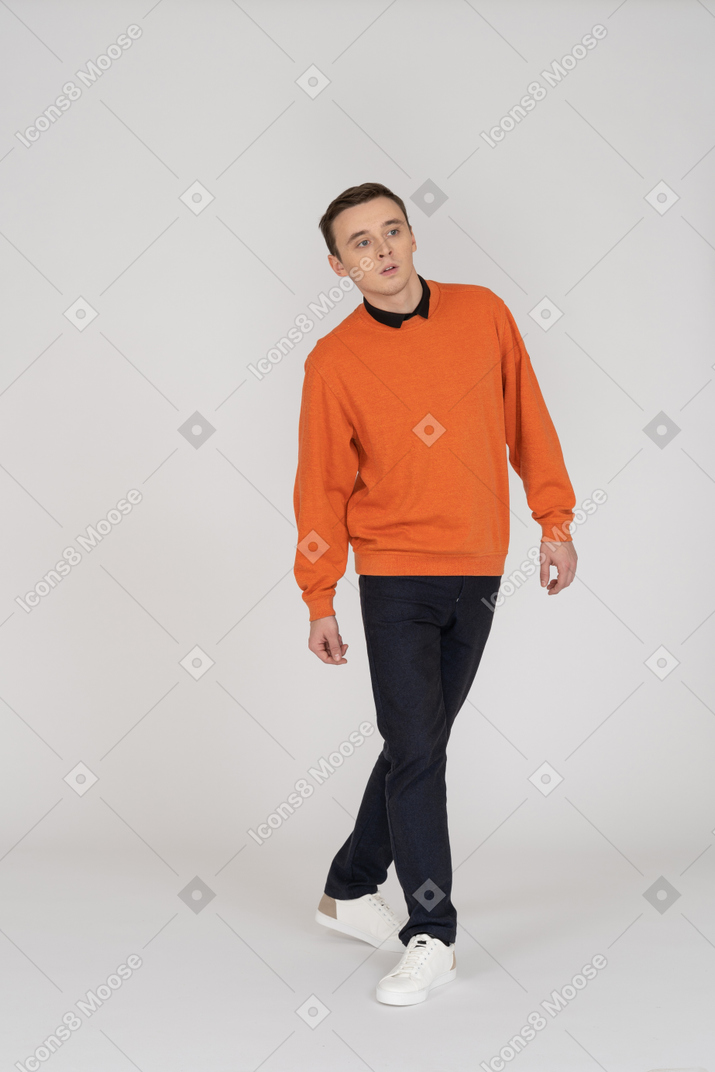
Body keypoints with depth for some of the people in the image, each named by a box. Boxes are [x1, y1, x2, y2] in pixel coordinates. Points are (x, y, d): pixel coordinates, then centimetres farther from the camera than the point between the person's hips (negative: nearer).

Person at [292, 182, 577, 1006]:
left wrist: (554, 520, 7)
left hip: (479, 573, 3)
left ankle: (351, 890, 27)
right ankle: (430, 937, 2)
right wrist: (319, 603, -3)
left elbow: (527, 421, 9)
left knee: (420, 743, 11)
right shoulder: (335, 360, -6)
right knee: (415, 751, -6)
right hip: (396, 573, -3)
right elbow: (322, 486, -3)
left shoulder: (483, 314, 1)